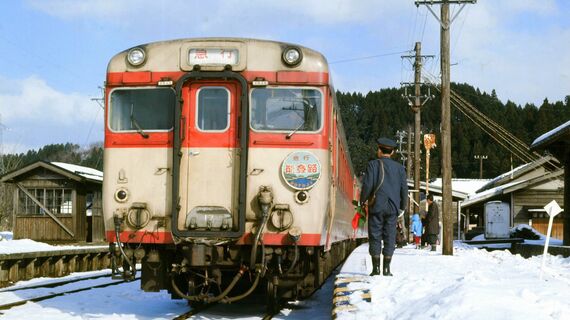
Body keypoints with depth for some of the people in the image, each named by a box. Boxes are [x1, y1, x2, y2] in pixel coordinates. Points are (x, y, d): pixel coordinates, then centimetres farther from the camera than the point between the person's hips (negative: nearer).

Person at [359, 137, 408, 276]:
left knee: (375, 236, 2)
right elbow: (404, 188, 7)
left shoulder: (373, 164, -2)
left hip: (376, 206, -2)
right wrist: (403, 206, 18)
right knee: (390, 237, 5)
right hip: (393, 207, 2)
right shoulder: (399, 167, 7)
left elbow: (367, 185, -8)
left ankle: (376, 268, 0)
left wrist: (363, 201, 5)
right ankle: (386, 268, 2)